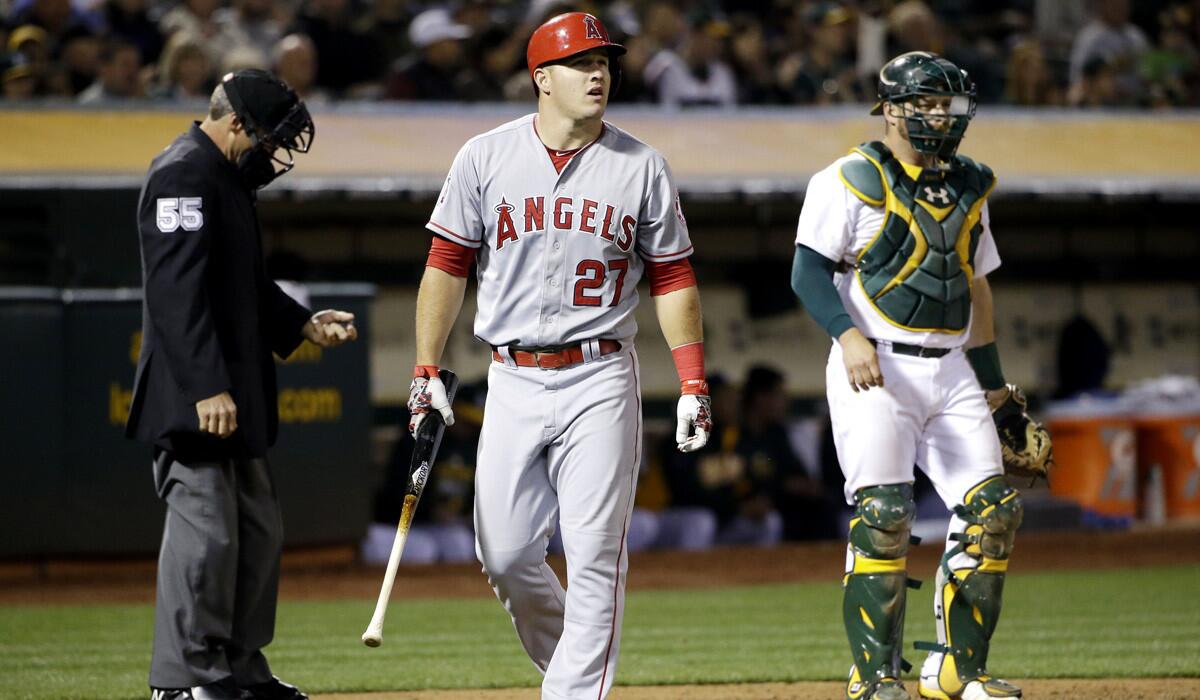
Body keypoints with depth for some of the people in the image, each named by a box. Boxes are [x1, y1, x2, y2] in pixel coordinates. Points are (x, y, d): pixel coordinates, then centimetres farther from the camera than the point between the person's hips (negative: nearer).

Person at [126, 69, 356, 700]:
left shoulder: (226, 176, 18)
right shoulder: (183, 174, -15)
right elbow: (178, 292, -23)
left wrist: (303, 325, 17)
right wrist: (208, 388, -27)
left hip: (232, 394, 11)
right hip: (193, 393, -11)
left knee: (257, 529, 14)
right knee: (205, 529, -9)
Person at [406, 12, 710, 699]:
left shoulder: (642, 167, 2)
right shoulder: (486, 157, 3)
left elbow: (672, 278, 5)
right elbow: (448, 264, 6)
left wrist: (694, 384, -1)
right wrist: (427, 371, 0)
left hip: (600, 380, -1)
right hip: (513, 379, 1)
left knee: (595, 552, -7)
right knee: (506, 554, 2)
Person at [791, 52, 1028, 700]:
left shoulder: (968, 187, 16)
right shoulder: (852, 180, -4)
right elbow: (809, 270, -10)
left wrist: (992, 378, 24)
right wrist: (849, 336, -26)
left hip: (951, 372, 6)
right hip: (875, 369, -6)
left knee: (991, 508, -2)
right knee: (882, 514, -14)